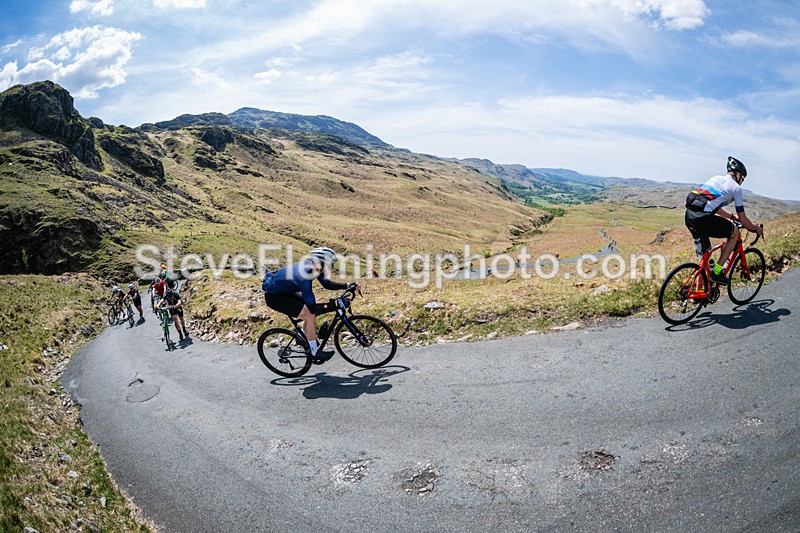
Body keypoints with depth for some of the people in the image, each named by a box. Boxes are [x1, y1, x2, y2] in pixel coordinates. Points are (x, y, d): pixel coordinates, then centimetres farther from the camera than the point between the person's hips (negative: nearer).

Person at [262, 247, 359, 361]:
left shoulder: (313, 267, -12)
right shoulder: (303, 275, -36)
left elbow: (327, 284, 5)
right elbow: (312, 308, -35)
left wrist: (348, 285, -7)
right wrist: (336, 304, -39)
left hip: (285, 291, 9)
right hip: (274, 297, -9)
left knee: (312, 312, 7)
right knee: (310, 316, -15)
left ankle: (304, 336, 29)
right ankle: (315, 352, 1)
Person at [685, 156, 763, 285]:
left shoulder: (715, 178, 27)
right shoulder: (735, 187, 7)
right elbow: (743, 221, 11)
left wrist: (732, 216, 49)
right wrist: (757, 228, 29)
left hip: (688, 216, 7)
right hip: (702, 218, -7)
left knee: (705, 252, 23)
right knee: (734, 233, 17)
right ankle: (717, 271, 11)